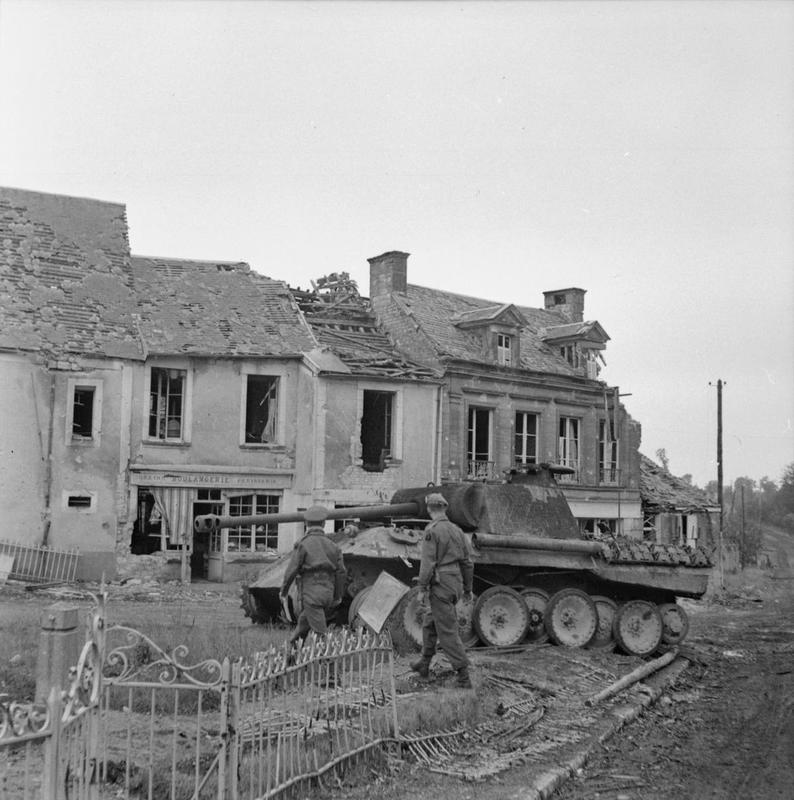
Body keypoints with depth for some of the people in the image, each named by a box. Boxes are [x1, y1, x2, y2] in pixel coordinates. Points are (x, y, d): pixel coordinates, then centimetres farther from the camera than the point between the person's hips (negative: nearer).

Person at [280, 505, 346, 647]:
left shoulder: (303, 545, -8)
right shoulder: (332, 545, 7)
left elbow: (292, 570, -7)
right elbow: (341, 572, 7)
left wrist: (283, 590, 9)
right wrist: (338, 596, 18)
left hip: (311, 594, -6)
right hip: (327, 594, 6)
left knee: (320, 633, -5)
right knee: (303, 621, 26)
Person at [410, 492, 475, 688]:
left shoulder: (432, 531, -11)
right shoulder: (457, 530, 10)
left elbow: (428, 562, -16)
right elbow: (467, 562, 13)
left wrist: (422, 588, -11)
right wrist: (467, 589, 20)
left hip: (440, 584, -8)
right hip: (456, 583, 8)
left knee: (447, 631, -3)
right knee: (429, 622, 23)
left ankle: (464, 677, -4)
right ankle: (424, 664, 32)